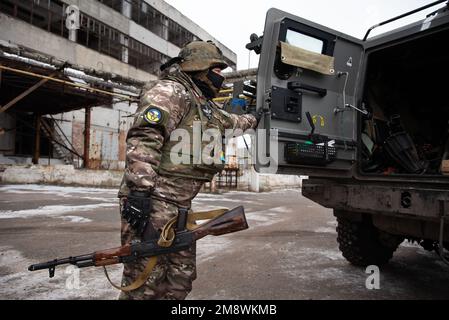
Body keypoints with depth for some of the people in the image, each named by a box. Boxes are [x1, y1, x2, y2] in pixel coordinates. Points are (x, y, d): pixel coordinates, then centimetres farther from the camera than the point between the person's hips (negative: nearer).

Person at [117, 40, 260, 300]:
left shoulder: (205, 106, 22)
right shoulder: (169, 92, -8)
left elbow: (230, 122, 42)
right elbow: (143, 139, -22)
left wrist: (257, 119, 48)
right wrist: (139, 190, -29)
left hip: (180, 206, 10)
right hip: (152, 202, -10)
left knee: (181, 278, 15)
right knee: (146, 280, -4)